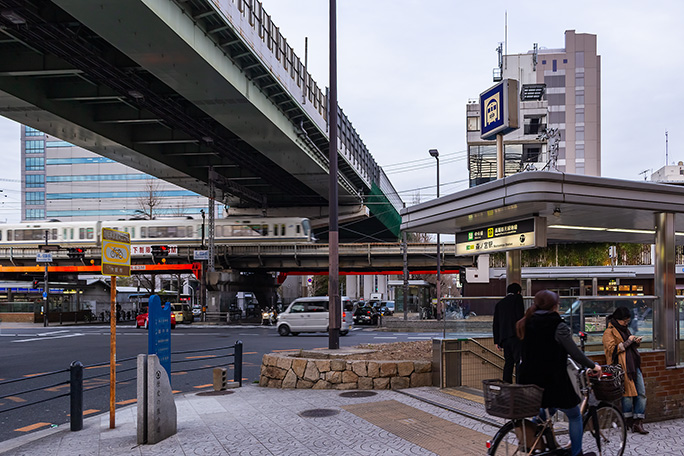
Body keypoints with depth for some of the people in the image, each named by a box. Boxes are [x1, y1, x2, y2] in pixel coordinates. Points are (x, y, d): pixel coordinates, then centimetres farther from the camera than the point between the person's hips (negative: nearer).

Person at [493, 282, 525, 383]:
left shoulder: (499, 304, 19)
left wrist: (497, 341, 20)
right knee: (519, 361, -9)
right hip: (515, 336, -6)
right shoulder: (517, 298, 3)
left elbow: (495, 324, 18)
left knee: (508, 363, 11)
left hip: (504, 338, 6)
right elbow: (520, 316, -9)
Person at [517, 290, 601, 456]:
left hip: (530, 382, 6)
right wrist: (593, 366, 2)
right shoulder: (558, 326, -15)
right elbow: (575, 353, -15)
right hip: (554, 383, -6)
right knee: (575, 416, 15)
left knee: (546, 411, 30)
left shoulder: (527, 324, 4)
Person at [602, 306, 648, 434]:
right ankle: (629, 422, 3)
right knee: (628, 392, -9)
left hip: (634, 365, 8)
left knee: (641, 393, 1)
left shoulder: (625, 329, 21)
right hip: (622, 367, -8)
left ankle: (638, 422, 2)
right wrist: (628, 341, -14)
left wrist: (636, 342, 10)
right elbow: (612, 349, -15)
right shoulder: (609, 332, -5)